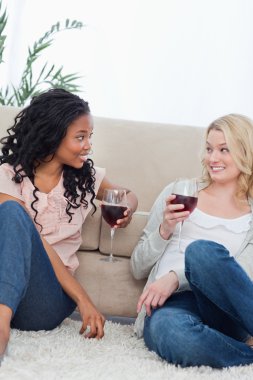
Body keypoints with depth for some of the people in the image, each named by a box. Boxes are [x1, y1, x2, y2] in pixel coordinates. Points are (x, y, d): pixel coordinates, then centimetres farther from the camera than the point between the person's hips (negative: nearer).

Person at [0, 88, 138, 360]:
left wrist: (127, 210, 2)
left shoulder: (85, 176, 12)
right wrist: (83, 299, -18)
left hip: (49, 298, 1)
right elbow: (38, 244, -9)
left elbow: (128, 196, 30)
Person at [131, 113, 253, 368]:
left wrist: (175, 277, -17)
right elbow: (138, 269, 17)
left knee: (202, 250, -34)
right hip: (168, 305, 0)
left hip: (225, 311, 0)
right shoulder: (177, 193, 17)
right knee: (172, 332, -40)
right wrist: (164, 230, -2)